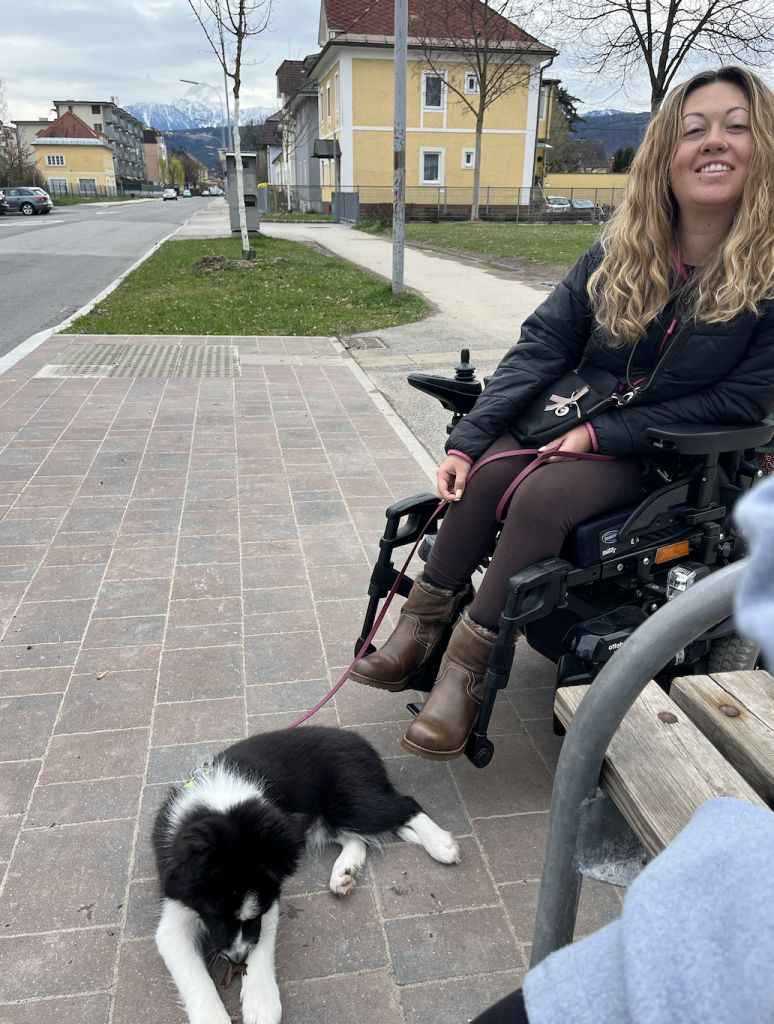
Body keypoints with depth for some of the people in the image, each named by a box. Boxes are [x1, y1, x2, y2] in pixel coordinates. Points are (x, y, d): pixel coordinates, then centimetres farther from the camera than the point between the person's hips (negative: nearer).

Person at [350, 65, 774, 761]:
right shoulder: (619, 252, -1)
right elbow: (542, 345, -4)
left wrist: (604, 433, -18)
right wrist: (466, 440, -14)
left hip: (661, 455, -3)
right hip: (578, 415, 4)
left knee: (543, 495, -30)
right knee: (490, 468, -24)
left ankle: (469, 665, -19)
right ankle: (423, 624, -12)